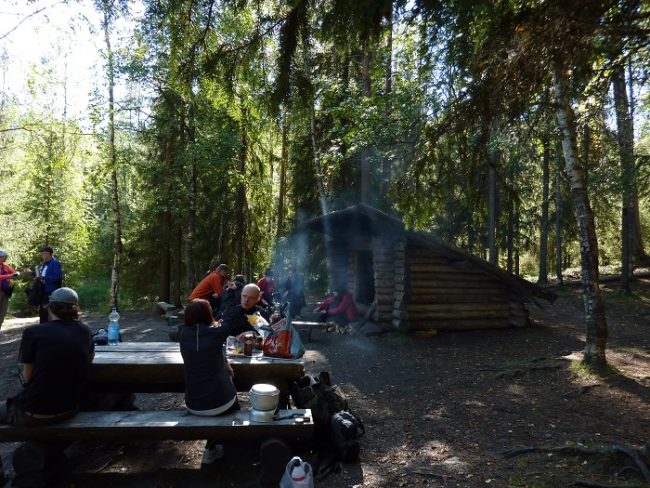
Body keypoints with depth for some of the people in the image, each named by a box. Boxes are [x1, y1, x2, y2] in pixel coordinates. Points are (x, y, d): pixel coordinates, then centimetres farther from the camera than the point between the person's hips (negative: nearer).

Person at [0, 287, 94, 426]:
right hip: (69, 410, 5)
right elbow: (90, 357, 19)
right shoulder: (85, 331, 0)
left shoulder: (33, 332, -10)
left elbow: (27, 377, -3)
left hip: (35, 413, -5)